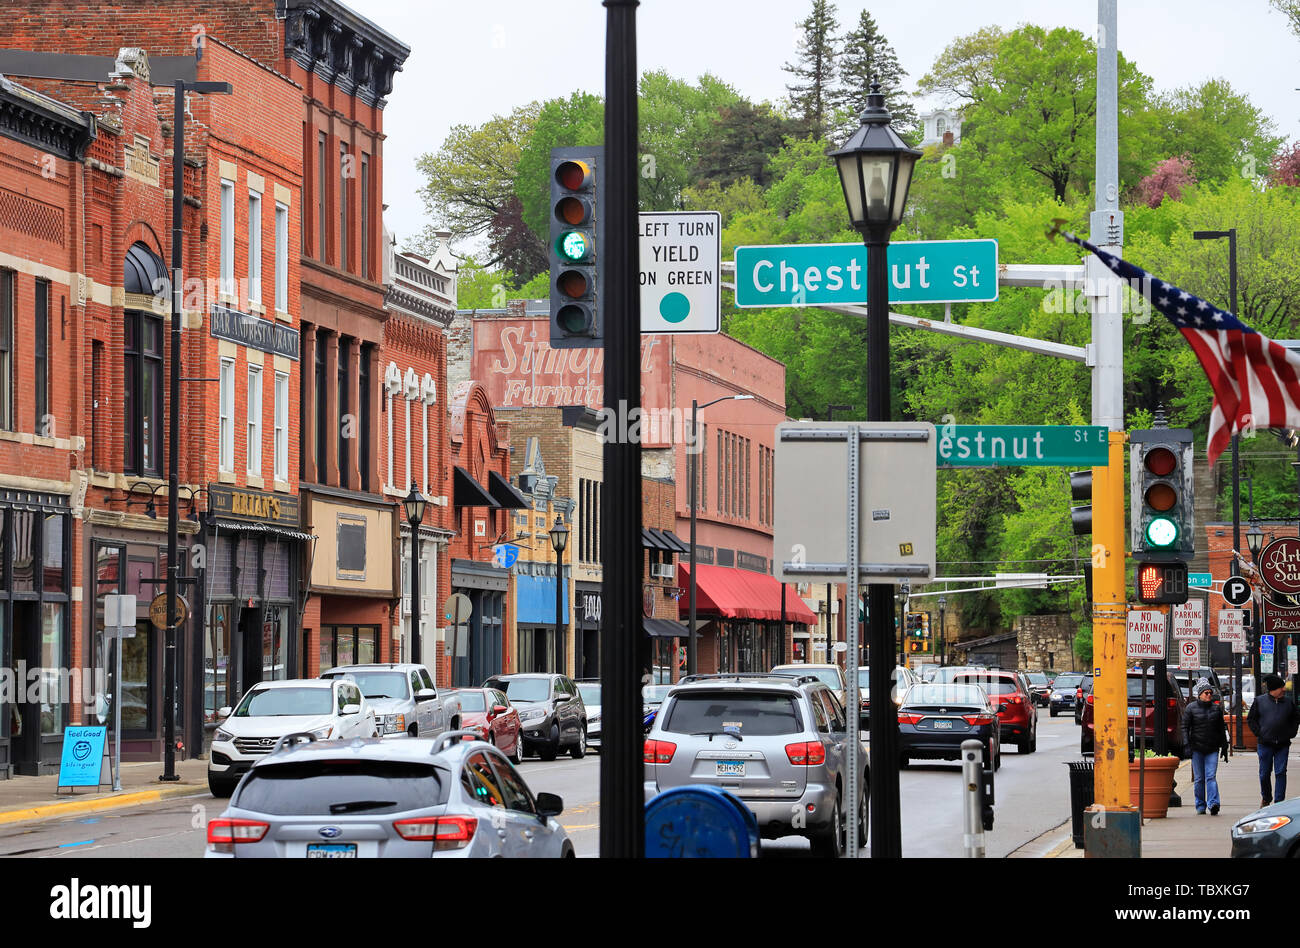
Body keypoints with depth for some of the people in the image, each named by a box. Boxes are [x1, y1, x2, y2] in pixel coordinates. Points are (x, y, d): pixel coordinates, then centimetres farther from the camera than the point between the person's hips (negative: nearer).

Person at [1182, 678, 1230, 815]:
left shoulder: (1216, 708, 10)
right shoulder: (1191, 708, 1)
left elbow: (1222, 729, 16)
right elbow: (1185, 727, 0)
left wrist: (1224, 747, 14)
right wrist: (1187, 745, -11)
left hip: (1212, 749, 1)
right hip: (1197, 748, -1)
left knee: (1211, 776, -10)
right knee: (1199, 778, 3)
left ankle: (1213, 803, -18)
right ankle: (1200, 805, 11)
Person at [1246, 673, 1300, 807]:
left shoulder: (1288, 702, 7)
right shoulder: (1260, 701, 1)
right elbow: (1251, 719, 7)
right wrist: (1259, 733, -2)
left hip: (1283, 744, 1)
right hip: (1265, 744, -1)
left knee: (1281, 773, -4)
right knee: (1264, 773, 5)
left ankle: (1279, 801, 0)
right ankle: (1266, 797, 27)